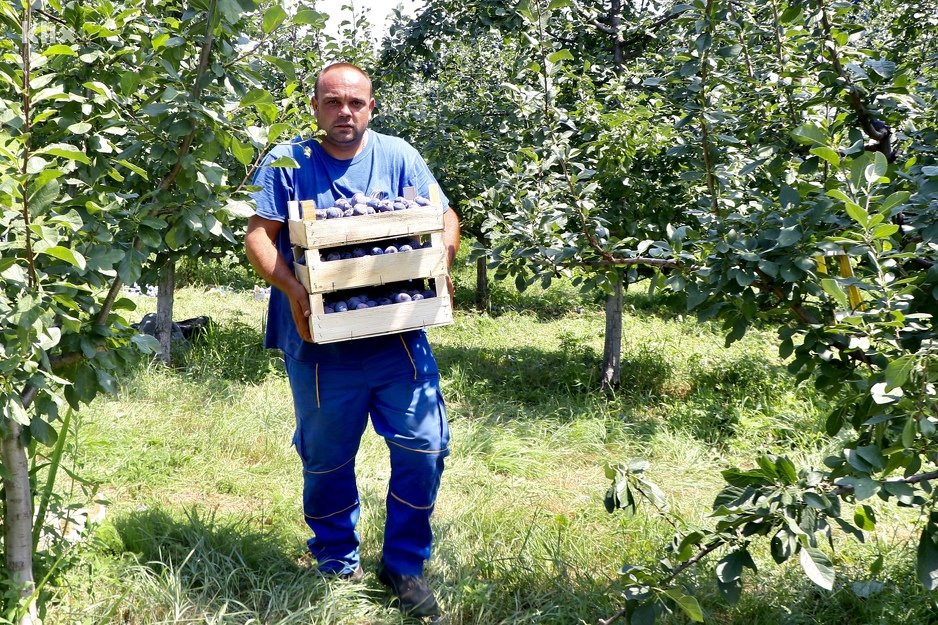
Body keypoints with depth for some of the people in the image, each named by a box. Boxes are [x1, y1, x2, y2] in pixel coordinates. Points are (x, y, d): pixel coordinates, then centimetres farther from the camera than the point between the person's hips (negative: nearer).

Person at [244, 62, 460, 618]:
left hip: (397, 333, 2)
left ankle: (405, 565, 18)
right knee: (327, 458, 11)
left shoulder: (398, 156, 7)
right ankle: (338, 566, 31)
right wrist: (293, 290, -21)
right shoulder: (287, 162, 2)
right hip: (322, 339, -1)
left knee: (425, 446, -1)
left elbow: (444, 217, 8)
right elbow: (259, 234, -5)